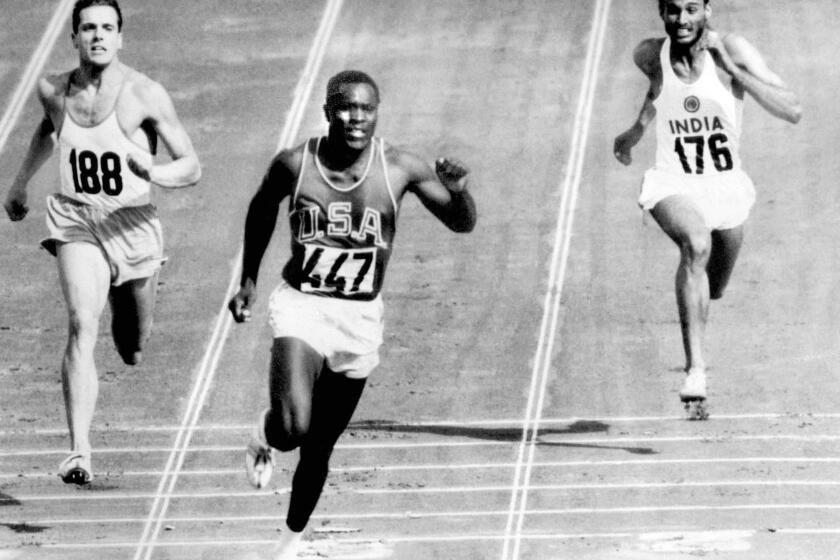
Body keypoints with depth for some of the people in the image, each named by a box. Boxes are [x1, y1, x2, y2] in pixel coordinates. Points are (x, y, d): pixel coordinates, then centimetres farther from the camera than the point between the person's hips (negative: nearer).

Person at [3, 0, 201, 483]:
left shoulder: (144, 95, -10)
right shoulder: (54, 92, 1)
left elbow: (192, 168, -6)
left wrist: (153, 173, -26)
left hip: (132, 225, -1)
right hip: (75, 221, 1)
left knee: (132, 353, 13)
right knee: (82, 325, -23)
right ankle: (80, 451, -32)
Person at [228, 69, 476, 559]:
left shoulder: (400, 169, -8)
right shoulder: (294, 165, -9)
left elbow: (464, 223, -1)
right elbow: (261, 210, 13)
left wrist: (458, 190, -23)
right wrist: (249, 279, 13)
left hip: (360, 317, 1)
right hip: (302, 304, -1)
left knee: (320, 445, 11)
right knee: (294, 429, -23)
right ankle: (266, 436, 14)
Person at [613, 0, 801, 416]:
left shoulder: (732, 50, -16)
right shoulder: (650, 55, -8)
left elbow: (792, 111, -25)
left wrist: (732, 69, -31)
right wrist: (638, 128, 18)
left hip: (725, 188, 2)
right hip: (673, 185, -2)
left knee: (712, 288, 21)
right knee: (696, 244, -35)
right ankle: (695, 368, -40)